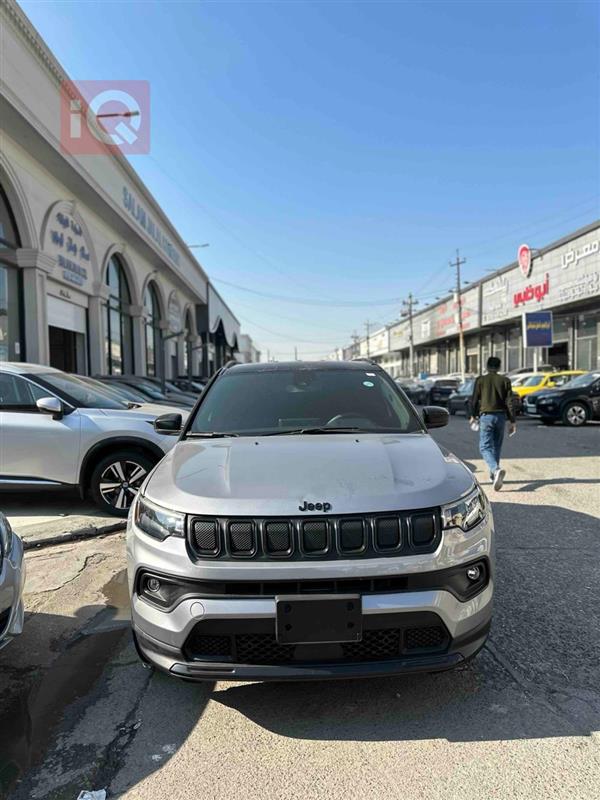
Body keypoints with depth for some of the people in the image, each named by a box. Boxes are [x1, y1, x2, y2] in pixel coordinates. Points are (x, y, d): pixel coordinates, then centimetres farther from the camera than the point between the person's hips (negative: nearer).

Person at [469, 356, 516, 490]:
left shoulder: (480, 380, 0)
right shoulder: (505, 380, 4)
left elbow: (474, 399, 2)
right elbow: (509, 402, 1)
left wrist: (473, 416, 17)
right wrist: (512, 421, 4)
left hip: (486, 416, -3)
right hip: (501, 416, 3)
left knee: (485, 447, -5)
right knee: (496, 447, 17)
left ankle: (496, 470, -30)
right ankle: (493, 475, 25)